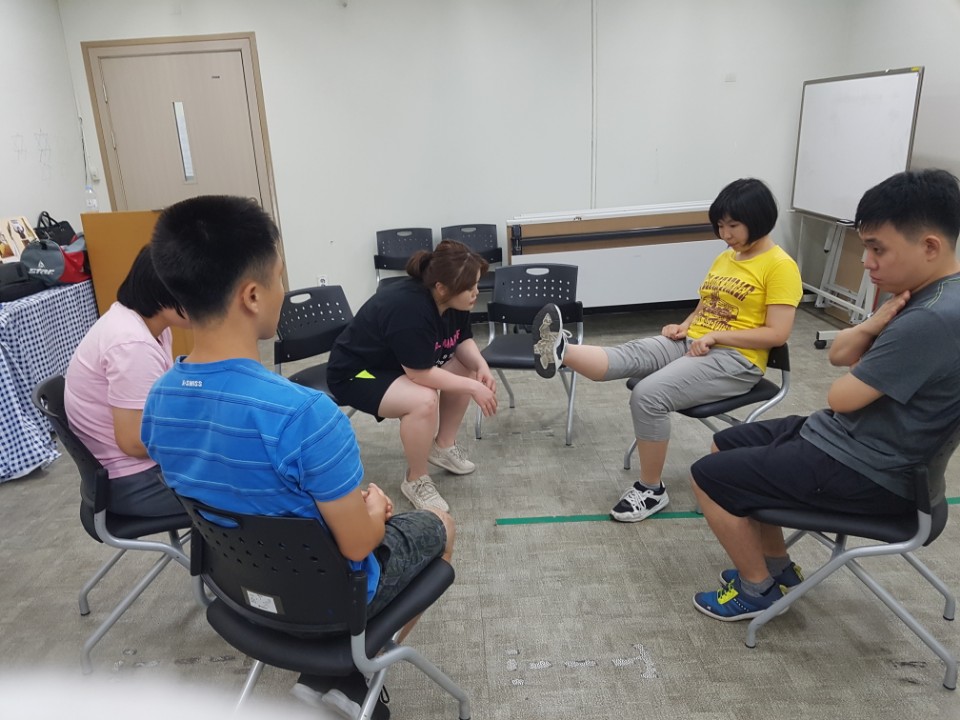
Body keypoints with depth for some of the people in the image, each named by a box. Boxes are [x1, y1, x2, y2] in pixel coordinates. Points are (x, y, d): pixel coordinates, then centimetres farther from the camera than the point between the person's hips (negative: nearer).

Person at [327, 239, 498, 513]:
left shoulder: (453, 301, -9)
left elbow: (463, 341, 4)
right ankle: (415, 480, -9)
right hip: (355, 374, -9)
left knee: (467, 369, 0)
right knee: (424, 400, -33)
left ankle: (443, 446, 16)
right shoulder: (409, 309, -36)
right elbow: (421, 374, -34)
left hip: (398, 365, 9)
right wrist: (473, 388, -27)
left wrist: (481, 367, -16)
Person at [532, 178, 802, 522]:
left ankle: (651, 491, -14)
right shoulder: (724, 258, 17)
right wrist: (684, 326, 0)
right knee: (628, 355, -25)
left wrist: (715, 336, -17)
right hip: (689, 344, 7)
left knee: (648, 395, -28)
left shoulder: (780, 266, -6)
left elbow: (777, 334, -12)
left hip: (734, 359, -7)